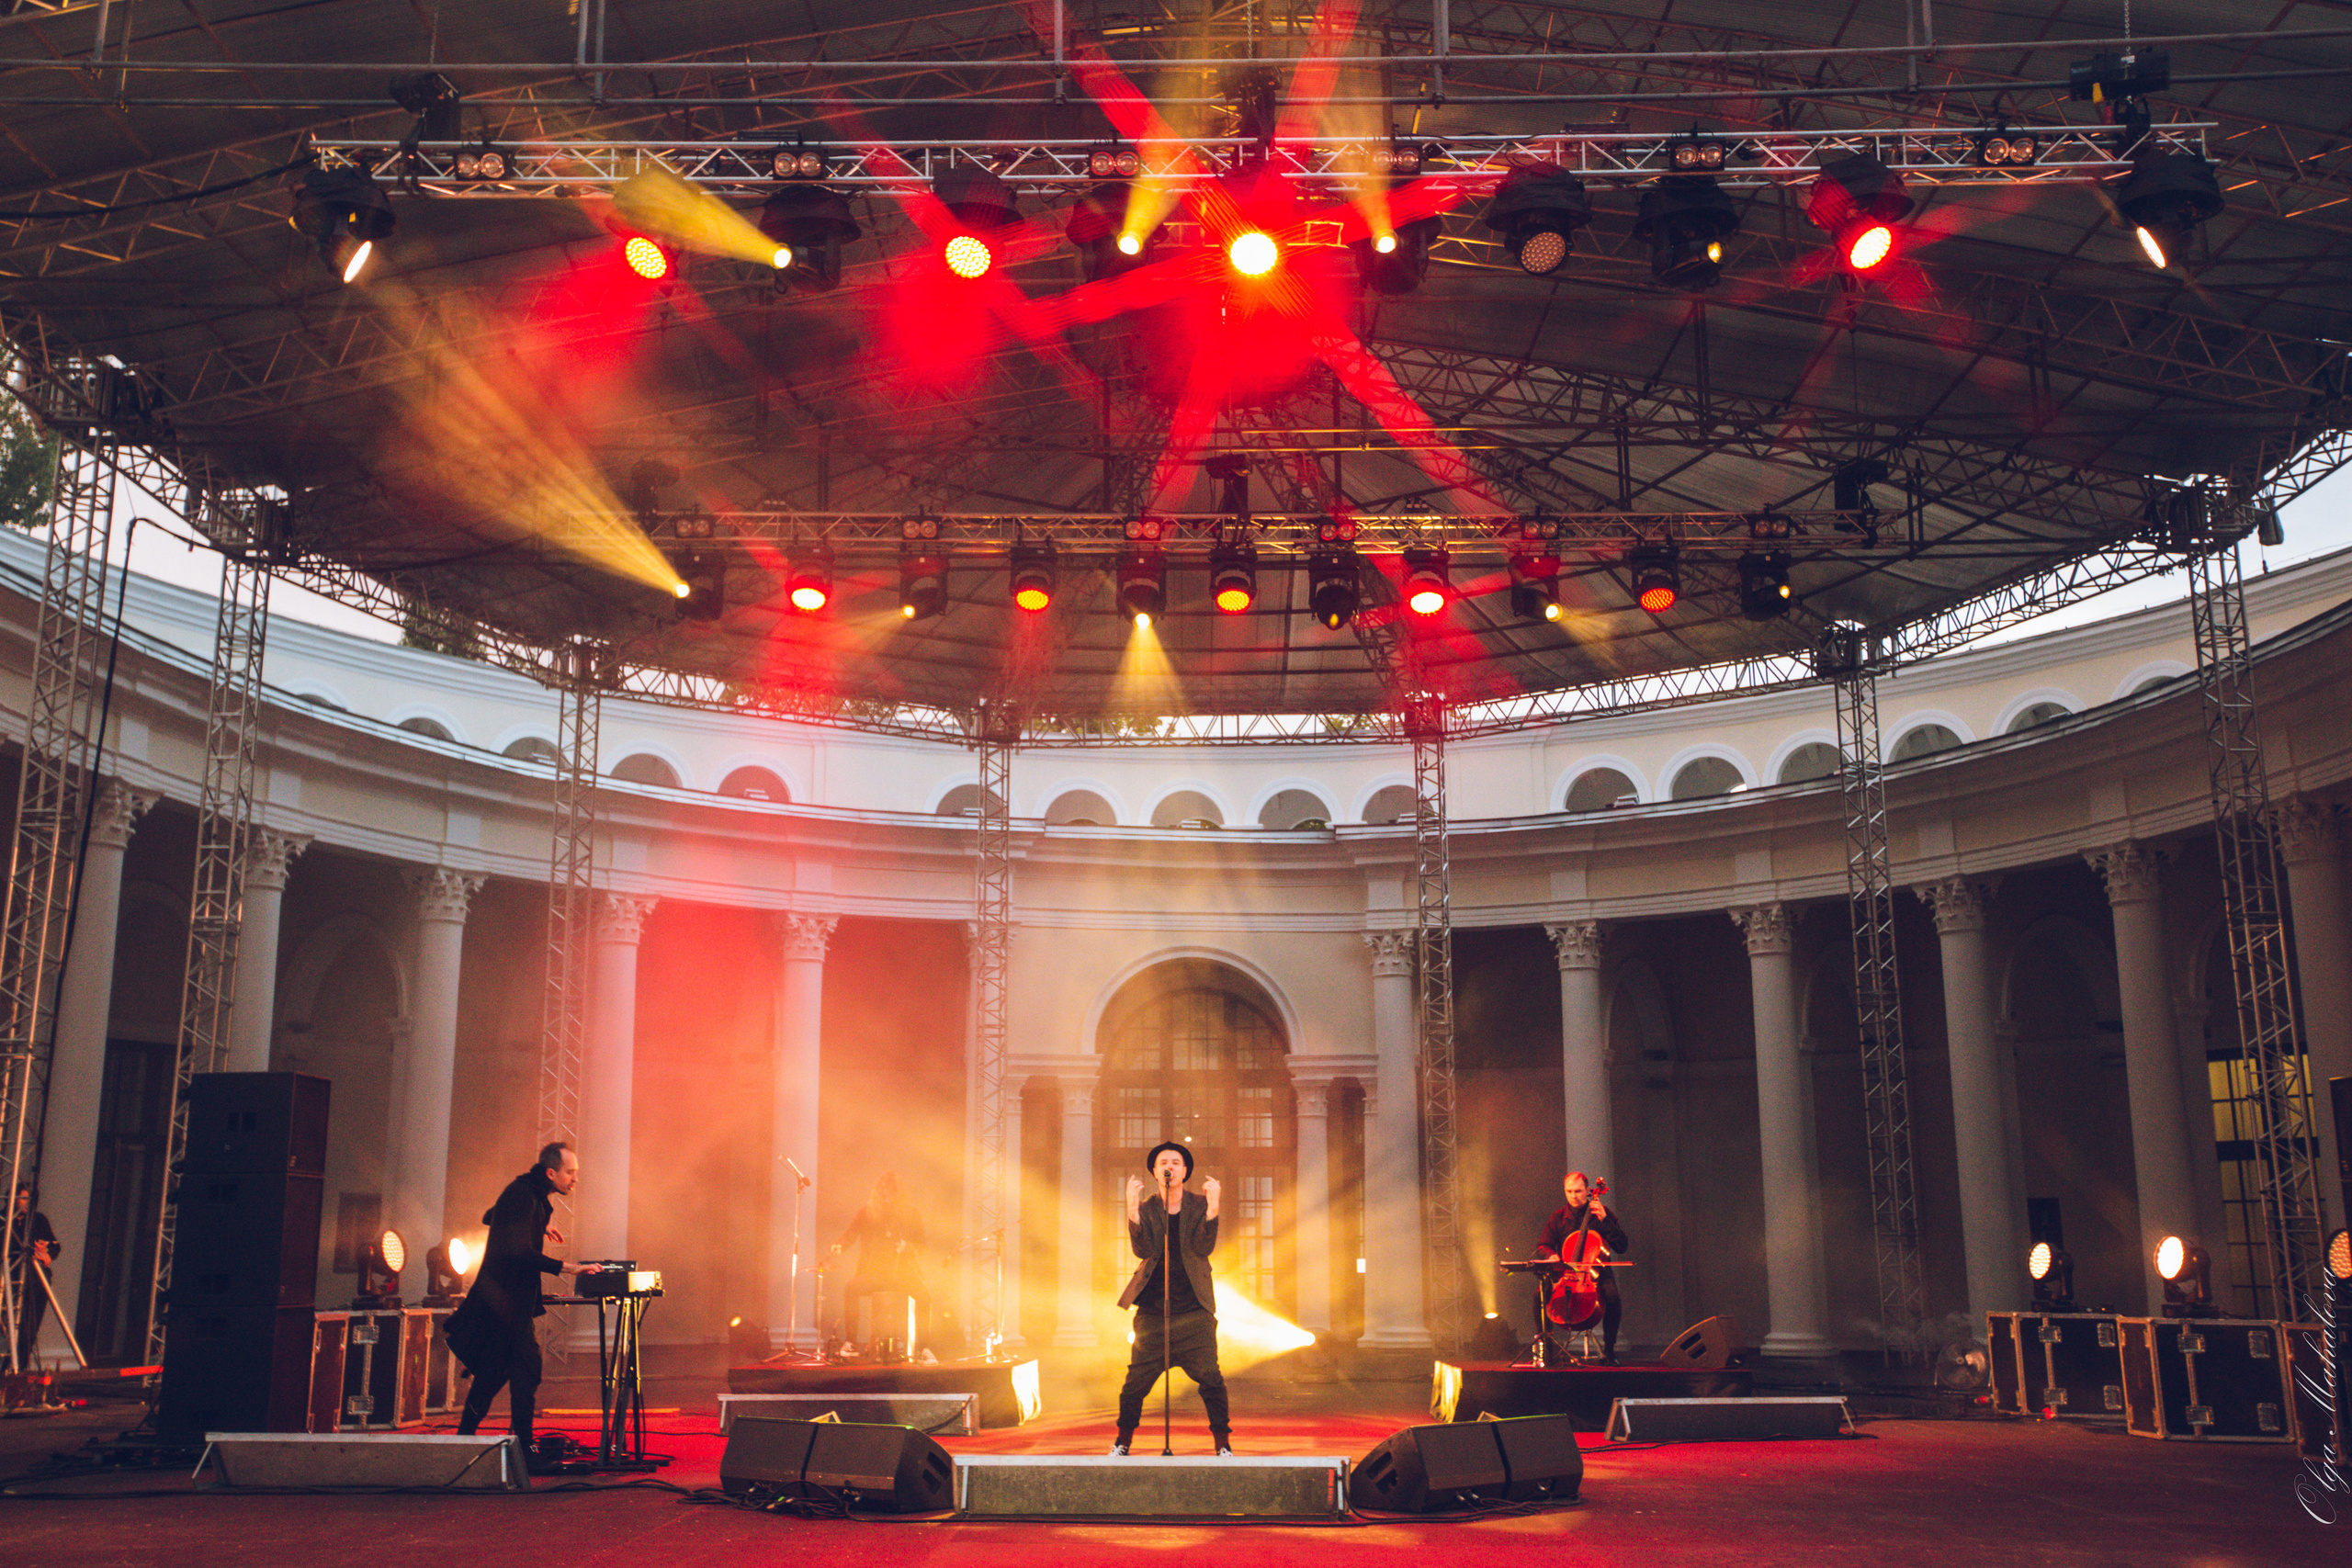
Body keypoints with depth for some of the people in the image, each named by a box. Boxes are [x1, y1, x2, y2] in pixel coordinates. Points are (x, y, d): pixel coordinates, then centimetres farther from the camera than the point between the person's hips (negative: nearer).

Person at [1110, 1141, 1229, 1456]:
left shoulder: (1199, 1205, 3)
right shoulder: (1146, 1209, 5)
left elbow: (1203, 1248, -11)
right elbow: (1144, 1250, -11)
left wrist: (1213, 1206, -23)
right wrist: (1132, 1208, -23)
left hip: (1195, 1312, 0)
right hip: (1152, 1313, 1)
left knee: (1210, 1379, -7)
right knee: (1136, 1382, 0)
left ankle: (1223, 1443, 8)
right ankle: (1123, 1442, 19)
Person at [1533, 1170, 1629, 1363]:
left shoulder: (1602, 1212, 3)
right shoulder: (1558, 1217, 8)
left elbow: (1621, 1246, -3)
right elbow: (1543, 1246, 6)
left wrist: (1604, 1220, -15)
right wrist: (1550, 1255, -18)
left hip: (1596, 1271, -1)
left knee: (1611, 1295, -34)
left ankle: (1609, 1349, -17)